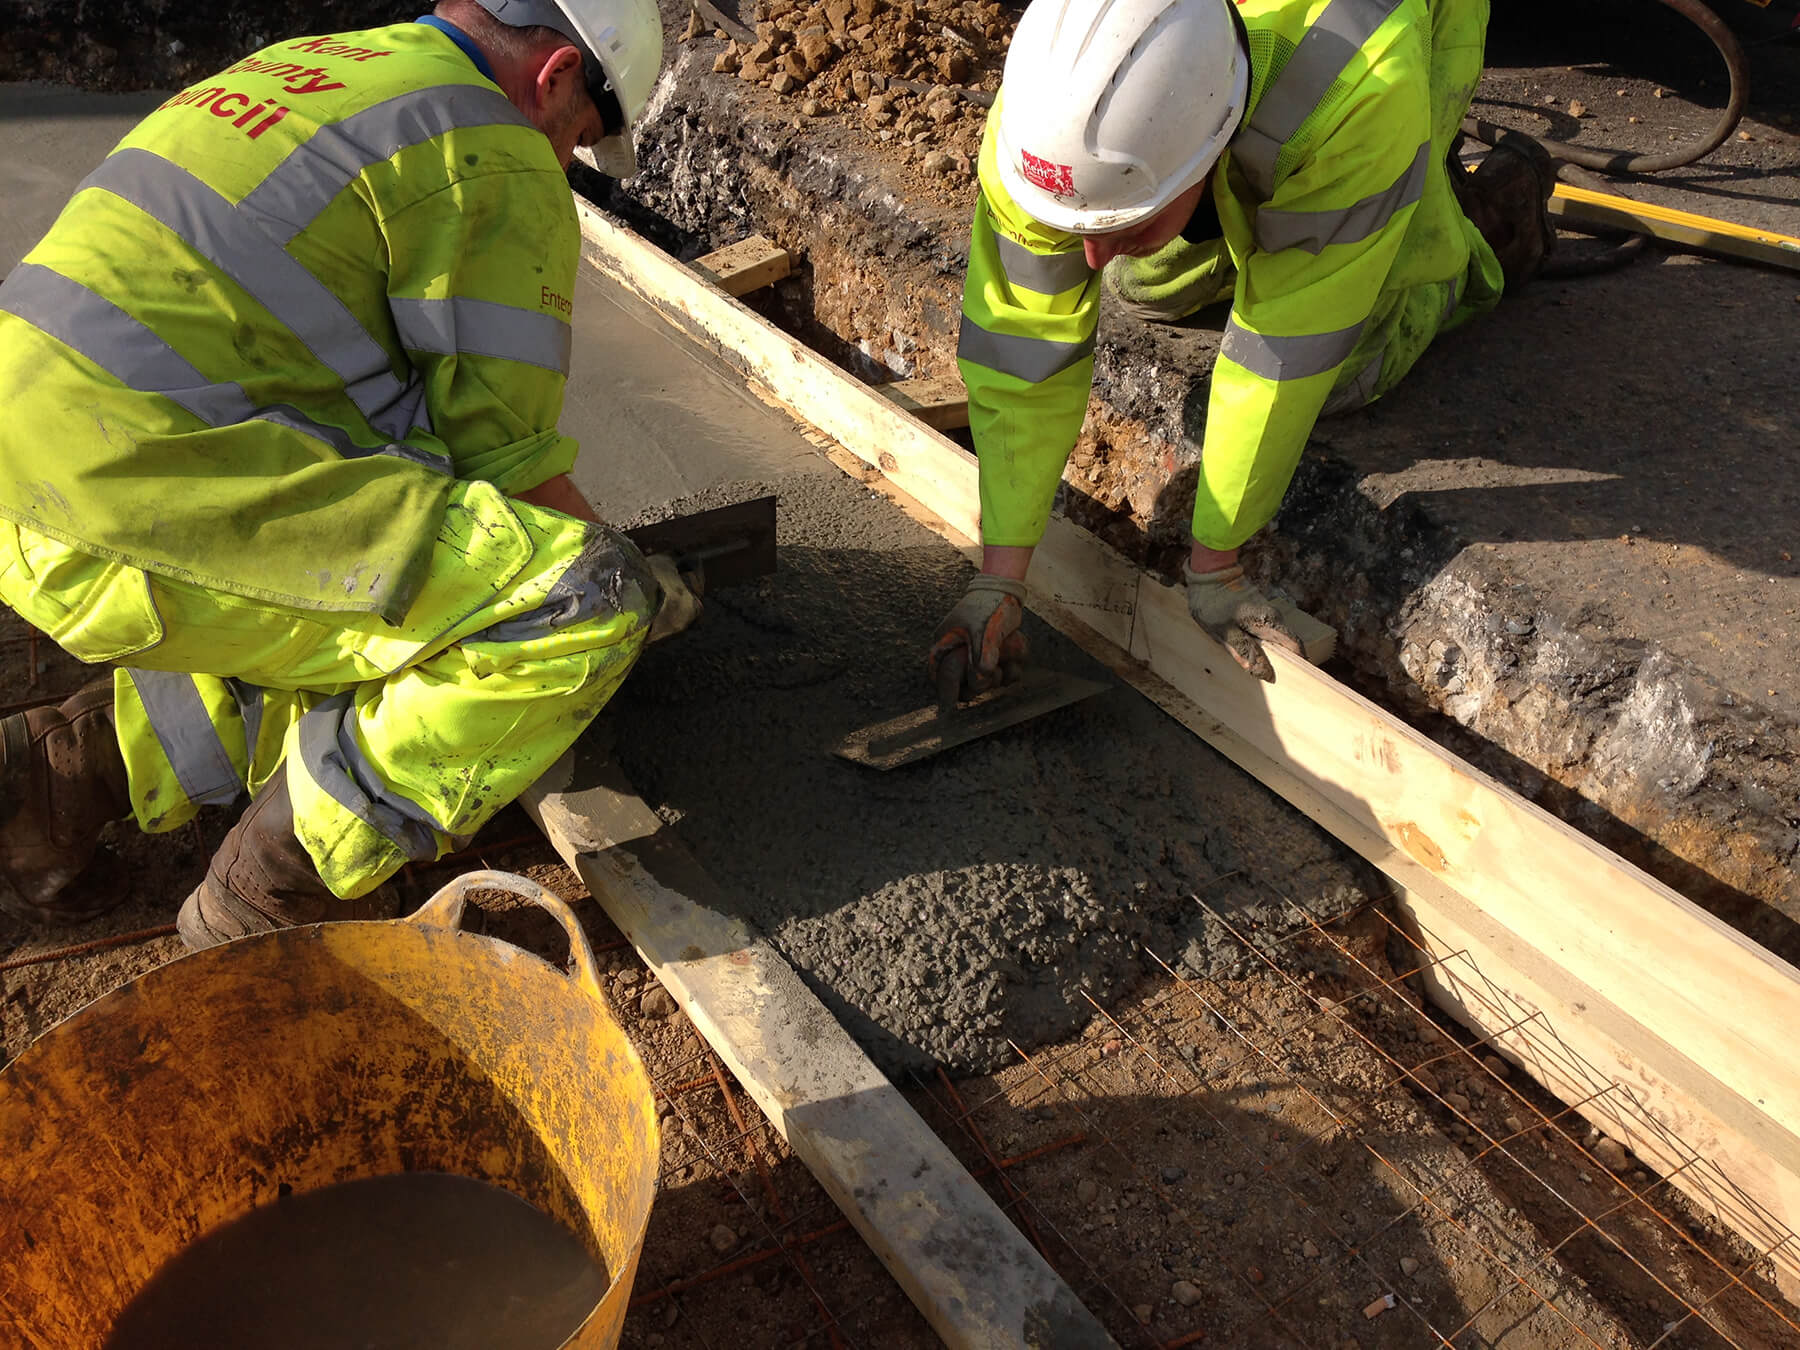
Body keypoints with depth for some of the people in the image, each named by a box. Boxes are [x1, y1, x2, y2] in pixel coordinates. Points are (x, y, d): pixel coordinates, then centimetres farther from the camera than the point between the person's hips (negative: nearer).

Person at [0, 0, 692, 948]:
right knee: (578, 611, -15)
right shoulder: (503, 168, -5)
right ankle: (274, 903, -5)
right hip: (151, 506, -10)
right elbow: (502, 456, -7)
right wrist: (630, 574, 12)